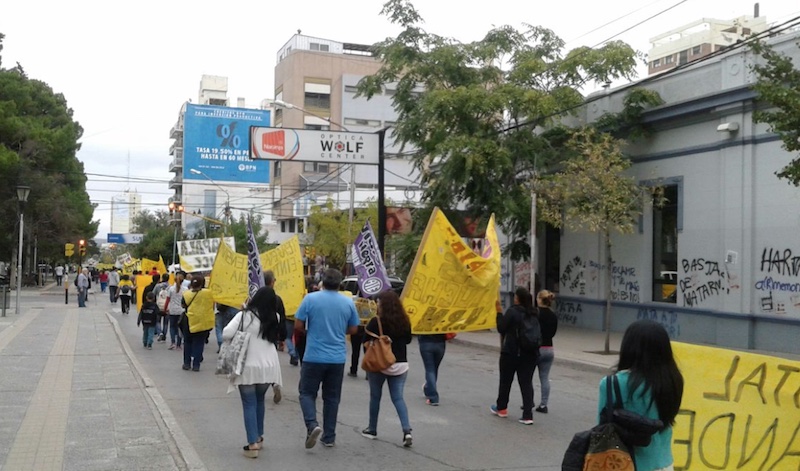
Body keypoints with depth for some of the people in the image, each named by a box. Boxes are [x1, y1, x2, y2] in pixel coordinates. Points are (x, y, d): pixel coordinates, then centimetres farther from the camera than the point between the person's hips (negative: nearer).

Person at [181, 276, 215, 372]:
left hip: (190, 321, 0)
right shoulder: (208, 293, -7)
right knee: (199, 343, 7)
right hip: (204, 322, 0)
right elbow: (212, 305, 6)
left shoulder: (186, 294, -8)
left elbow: (183, 305, 6)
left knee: (188, 342, 17)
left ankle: (187, 363, 20)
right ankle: (196, 365, 4)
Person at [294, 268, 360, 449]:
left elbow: (298, 327, -5)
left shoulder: (310, 299, -7)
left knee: (307, 393, 10)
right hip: (338, 358, 3)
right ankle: (329, 437, 16)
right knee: (332, 397, 12)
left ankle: (312, 425, -12)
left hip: (314, 357, -3)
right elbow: (353, 329, 10)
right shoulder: (348, 302, 1)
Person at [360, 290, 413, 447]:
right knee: (398, 398, 7)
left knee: (375, 396, 14)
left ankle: (372, 429, 25)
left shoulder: (376, 322, -14)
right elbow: (408, 340, 11)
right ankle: (407, 430, -9)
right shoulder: (404, 321, -1)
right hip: (401, 364, 3)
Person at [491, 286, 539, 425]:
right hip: (530, 353, 4)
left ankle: (501, 408, 31)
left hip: (511, 352, -4)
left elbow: (501, 328, -10)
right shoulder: (534, 313, 3)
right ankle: (528, 415, -2)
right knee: (526, 383, 5)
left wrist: (499, 314, -1)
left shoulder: (512, 311, -14)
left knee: (505, 381, 14)